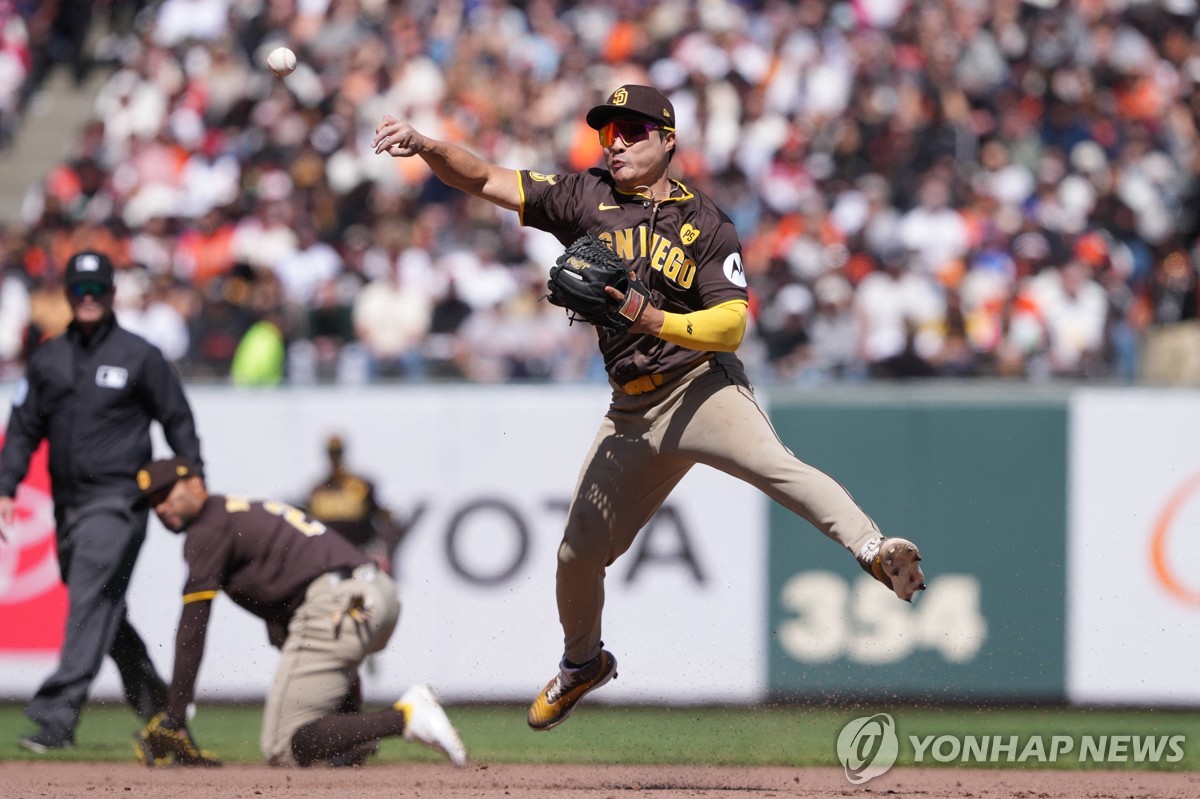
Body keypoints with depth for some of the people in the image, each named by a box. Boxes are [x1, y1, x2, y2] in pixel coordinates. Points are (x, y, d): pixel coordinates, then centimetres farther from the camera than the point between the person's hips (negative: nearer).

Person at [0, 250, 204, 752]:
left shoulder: (140, 356, 0)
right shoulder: (47, 359, 12)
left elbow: (178, 422, 3)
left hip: (117, 499, -6)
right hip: (67, 502, 6)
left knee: (90, 604, -16)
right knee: (103, 613, 13)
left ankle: (57, 717, -25)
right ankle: (154, 703, 28)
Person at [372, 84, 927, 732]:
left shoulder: (706, 225, -3)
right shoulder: (587, 199, 7)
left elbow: (731, 327, -12)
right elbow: (483, 180, 3)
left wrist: (654, 320, -27)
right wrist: (423, 146, -15)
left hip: (703, 386, -5)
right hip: (633, 410, 5)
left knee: (770, 462, -35)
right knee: (579, 548, 11)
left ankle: (873, 549, -50)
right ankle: (582, 662, 37)